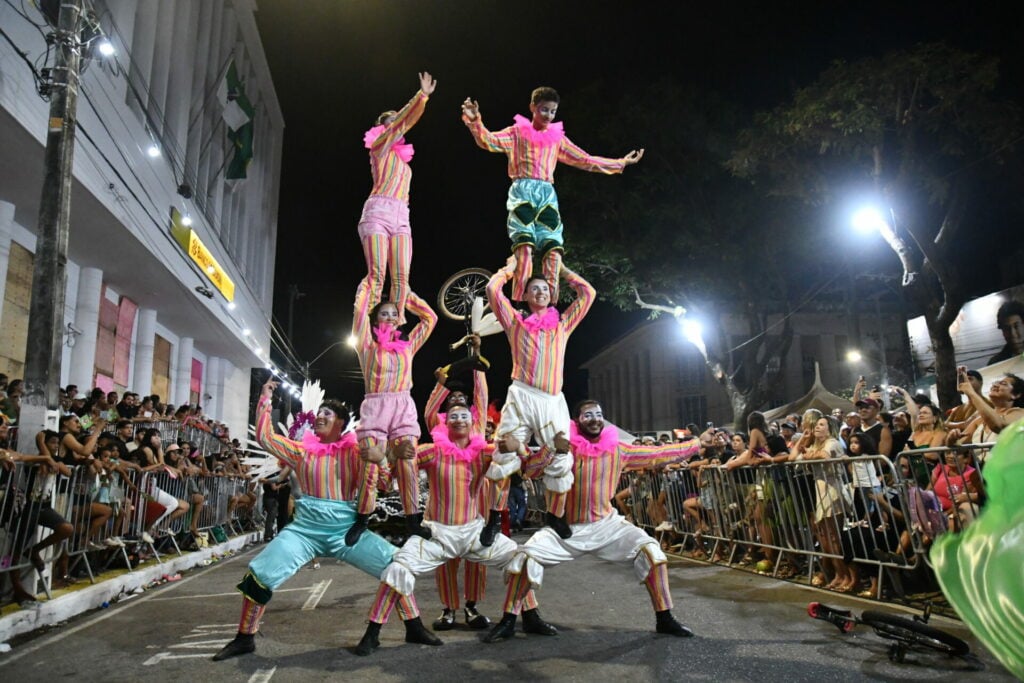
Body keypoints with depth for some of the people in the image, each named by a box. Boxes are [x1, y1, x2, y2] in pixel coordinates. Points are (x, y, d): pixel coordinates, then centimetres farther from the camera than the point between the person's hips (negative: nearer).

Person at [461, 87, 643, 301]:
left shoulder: (558, 138, 22)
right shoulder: (518, 131, 12)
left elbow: (585, 161, 25)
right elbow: (489, 141, -3)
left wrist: (621, 163, 24)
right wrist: (475, 121, -22)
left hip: (547, 194, 4)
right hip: (523, 191, -4)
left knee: (553, 250, -12)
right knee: (525, 245, -21)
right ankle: (519, 305, -25)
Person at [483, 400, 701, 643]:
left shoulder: (617, 451, -1)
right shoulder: (565, 448, -6)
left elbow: (659, 454, 2)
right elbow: (529, 470, -14)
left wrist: (698, 443, 2)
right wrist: (553, 448, -30)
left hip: (606, 524, 2)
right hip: (566, 528, -1)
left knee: (652, 550, -14)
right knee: (525, 558, -17)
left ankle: (665, 619, 4)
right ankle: (508, 621, 3)